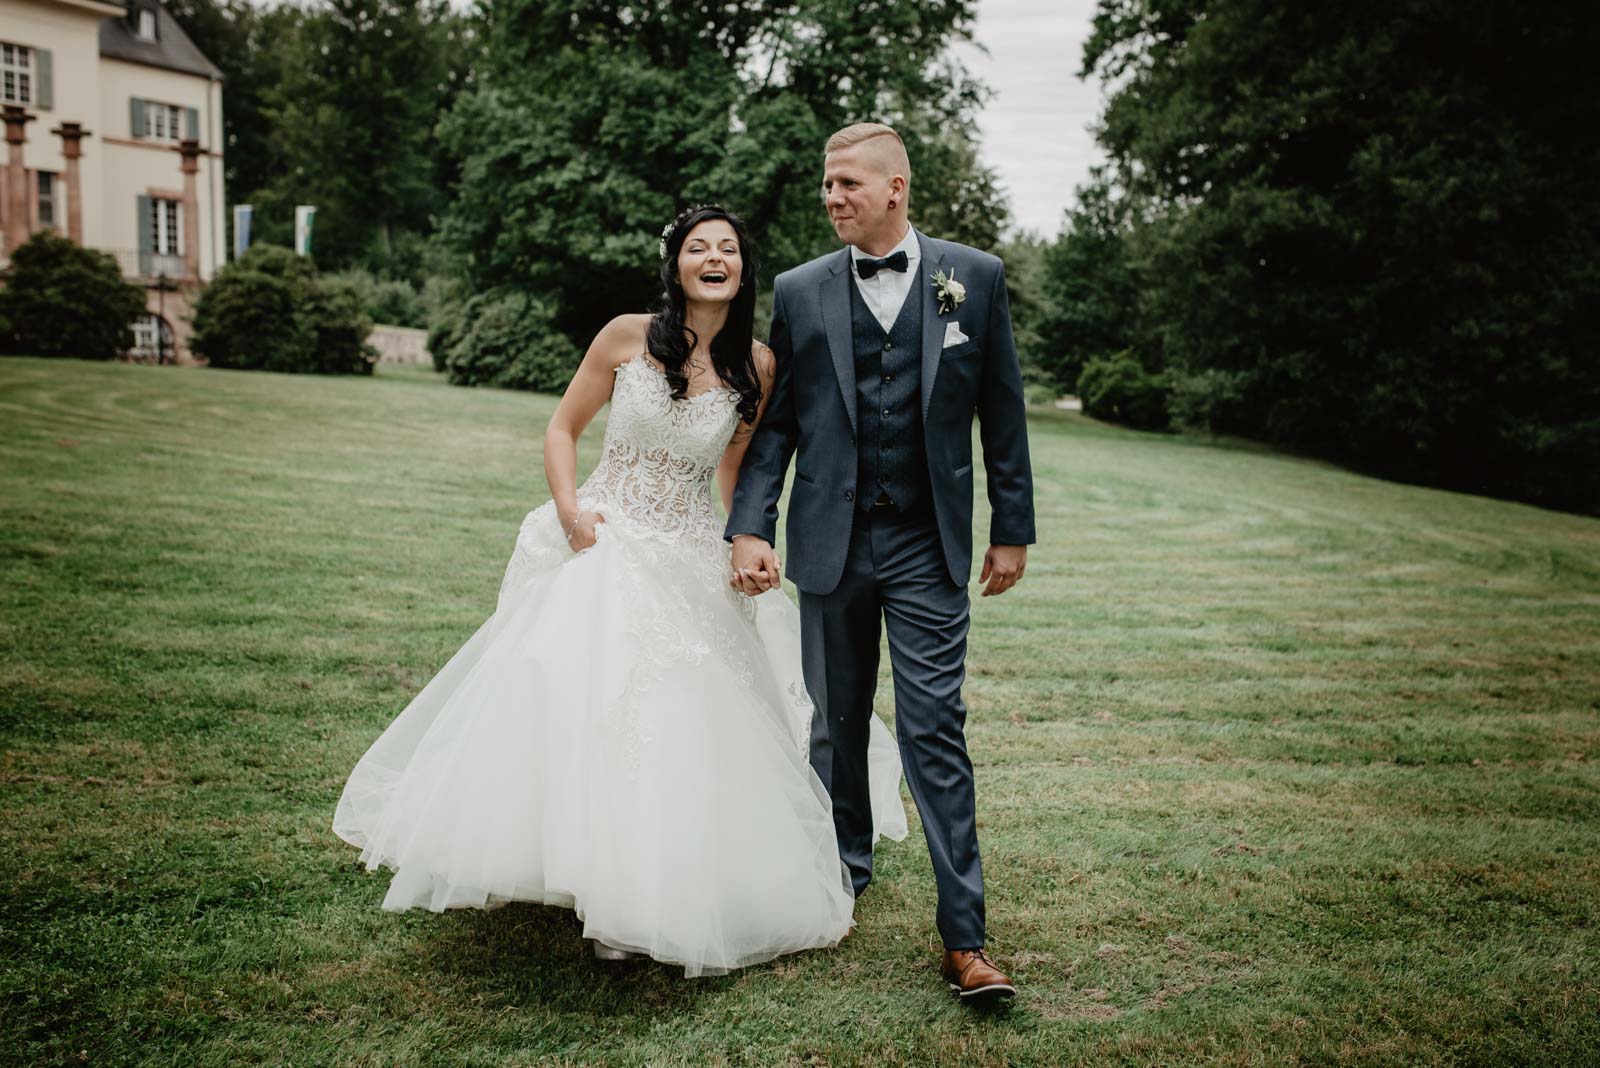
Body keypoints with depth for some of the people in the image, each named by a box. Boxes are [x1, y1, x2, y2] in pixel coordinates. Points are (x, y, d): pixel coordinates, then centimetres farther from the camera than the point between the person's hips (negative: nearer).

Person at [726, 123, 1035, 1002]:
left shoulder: (973, 278, 2)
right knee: (837, 721, 14)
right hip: (832, 540, 2)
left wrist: (1012, 528, 4)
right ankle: (845, 870, 36)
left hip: (927, 543, -2)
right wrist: (749, 526, -5)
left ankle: (963, 937, 1)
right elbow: (774, 421, 5)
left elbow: (1001, 412, 5)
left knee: (935, 728, -4)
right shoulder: (800, 292, 4)